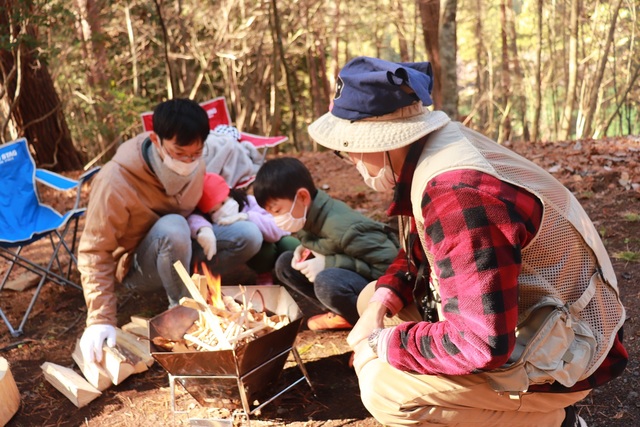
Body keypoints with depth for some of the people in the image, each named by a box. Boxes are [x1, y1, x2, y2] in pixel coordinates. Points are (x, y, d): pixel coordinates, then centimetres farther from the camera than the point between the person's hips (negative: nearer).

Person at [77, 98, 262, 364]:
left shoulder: (194, 164, -13)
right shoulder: (116, 182, -29)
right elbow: (95, 255, -24)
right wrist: (101, 319, -30)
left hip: (179, 253, 5)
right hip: (137, 268, -5)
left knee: (249, 236, -17)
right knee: (172, 228, -38)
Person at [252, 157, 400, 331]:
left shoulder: (340, 228, -29)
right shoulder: (308, 218, -4)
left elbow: (389, 262, -29)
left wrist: (328, 263, -27)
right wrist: (305, 250, -7)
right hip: (344, 275, 9)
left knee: (328, 282, -37)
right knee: (285, 264, -1)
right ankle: (343, 311, -3)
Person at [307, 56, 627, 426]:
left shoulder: (458, 192, -32)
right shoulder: (437, 150, -1)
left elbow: (482, 344, -33)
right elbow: (420, 253, 14)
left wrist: (382, 343, -20)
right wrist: (383, 298, -4)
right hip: (511, 318, 10)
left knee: (385, 388, -23)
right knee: (372, 299, 11)